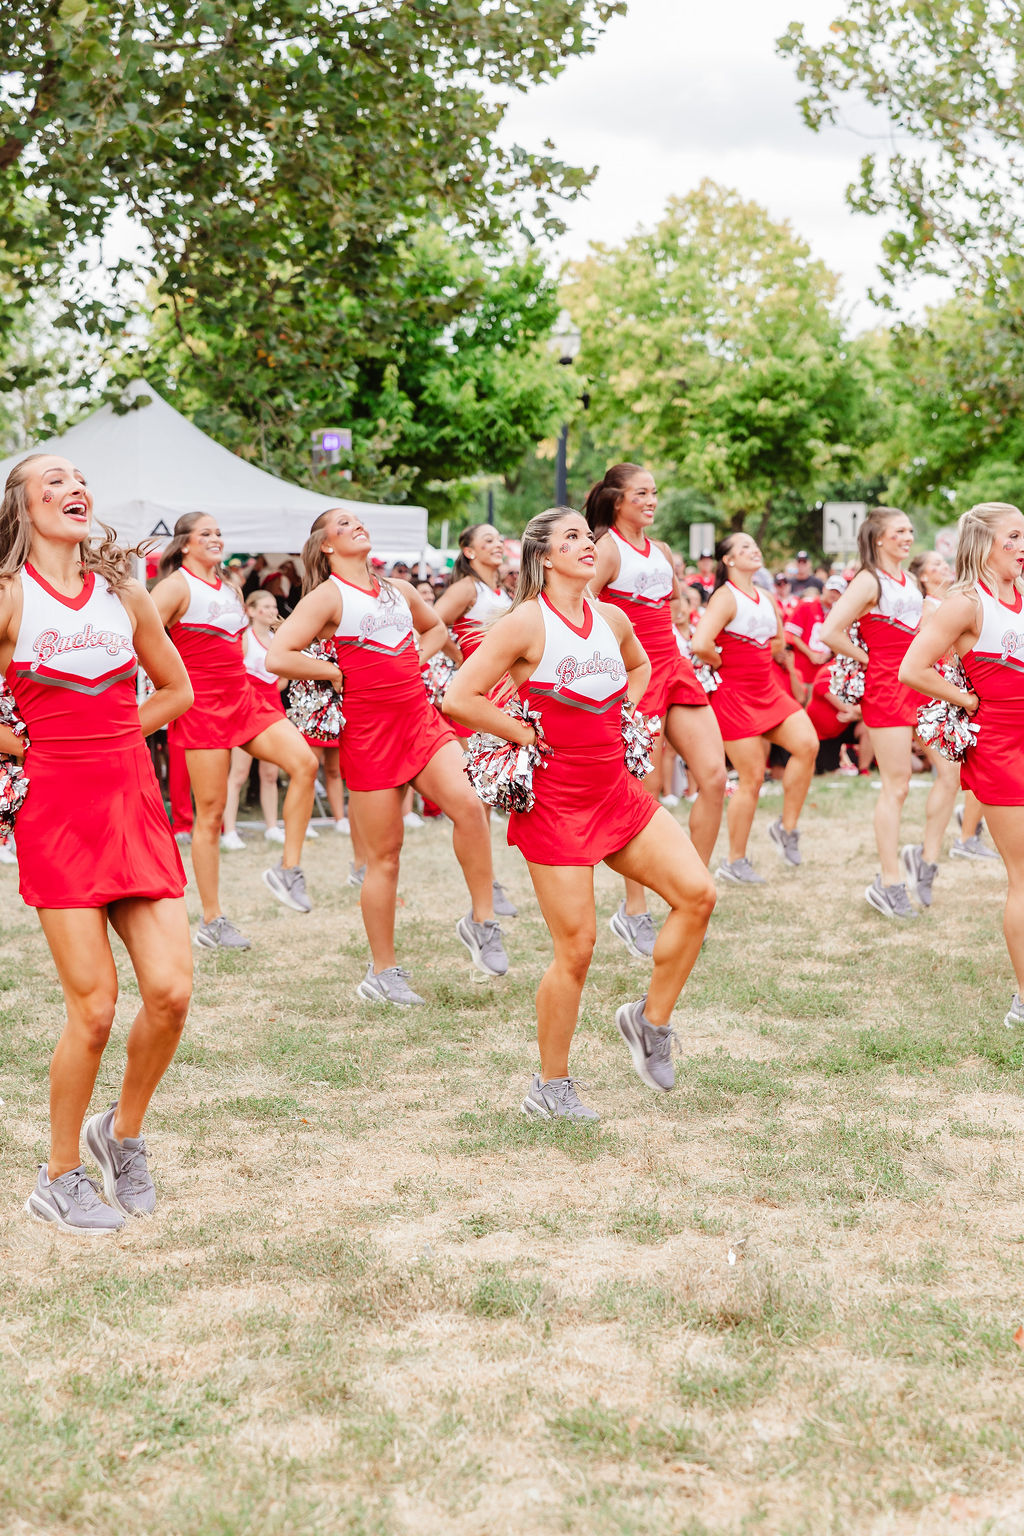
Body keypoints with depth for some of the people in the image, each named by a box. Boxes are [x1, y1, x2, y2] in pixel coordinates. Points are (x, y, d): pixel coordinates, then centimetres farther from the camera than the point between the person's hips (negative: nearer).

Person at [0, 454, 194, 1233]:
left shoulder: (124, 591, 9)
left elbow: (176, 688, 20)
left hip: (135, 805, 4)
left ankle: (124, 1131, 22)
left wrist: (110, 739, 9)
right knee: (94, 1006, -7)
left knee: (171, 990, -5)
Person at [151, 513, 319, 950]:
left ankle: (288, 870, -5)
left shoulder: (229, 588, 18)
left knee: (304, 762, -15)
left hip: (242, 696, 7)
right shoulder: (177, 585, -6)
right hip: (201, 704, -7)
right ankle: (212, 922, 5)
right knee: (210, 810, -3)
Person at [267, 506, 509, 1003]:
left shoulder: (399, 589, 13)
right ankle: (383, 972, 12)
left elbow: (436, 628, 33)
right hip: (368, 731, -5)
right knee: (385, 853, -1)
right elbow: (277, 657, -15)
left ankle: (481, 921, -5)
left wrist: (417, 659, 14)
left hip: (420, 717, 5)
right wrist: (338, 672, -8)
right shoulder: (328, 597, -4)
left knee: (467, 803, -21)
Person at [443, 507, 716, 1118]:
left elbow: (640, 665, 30)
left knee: (697, 893, -7)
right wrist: (527, 736, -11)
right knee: (576, 947, -3)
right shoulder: (528, 622, -13)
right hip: (556, 801, -6)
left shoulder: (612, 619, 6)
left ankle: (651, 1020, 14)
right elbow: (459, 698, -18)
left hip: (616, 790, 6)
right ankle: (551, 1087, 15)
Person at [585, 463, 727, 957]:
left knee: (714, 776, -3)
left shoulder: (661, 552, 15)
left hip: (674, 669, 7)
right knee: (644, 792, -5)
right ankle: (634, 913, 7)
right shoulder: (606, 549, -7)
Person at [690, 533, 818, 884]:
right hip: (734, 696, -7)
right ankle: (735, 862, 9)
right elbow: (700, 644, -28)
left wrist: (752, 660, 11)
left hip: (768, 690, 7)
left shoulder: (766, 598, 11)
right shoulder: (726, 597, -13)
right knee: (752, 777, -5)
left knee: (807, 744, -12)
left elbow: (778, 641, 28)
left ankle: (786, 827, 5)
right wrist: (724, 664, -10)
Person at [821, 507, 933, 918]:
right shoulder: (868, 581, -8)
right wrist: (866, 658, -8)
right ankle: (889, 883, 2)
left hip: (921, 683, 8)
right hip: (885, 688, -8)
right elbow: (830, 632, -18)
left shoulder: (910, 582, 15)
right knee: (896, 786, -5)